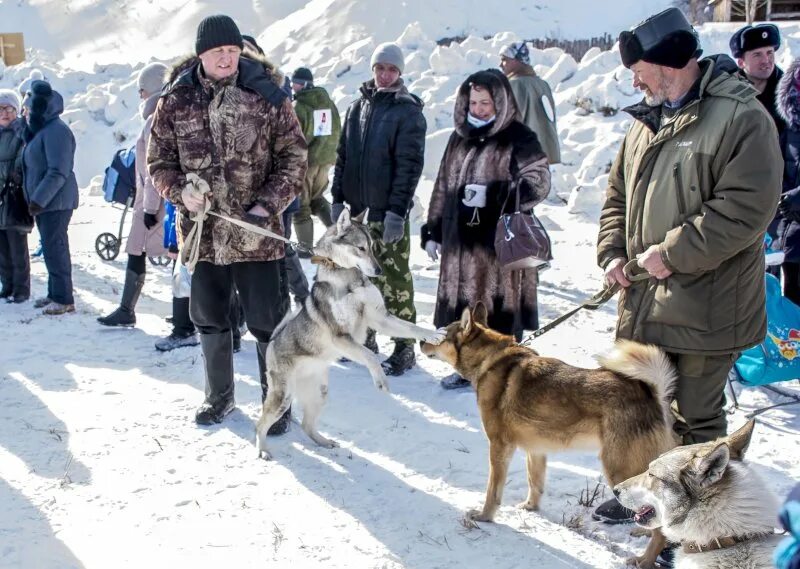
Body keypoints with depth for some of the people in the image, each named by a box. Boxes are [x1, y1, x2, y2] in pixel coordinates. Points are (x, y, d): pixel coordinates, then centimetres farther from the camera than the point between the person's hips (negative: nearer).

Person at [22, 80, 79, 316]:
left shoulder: (56, 131, -16)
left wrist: (39, 199, -24)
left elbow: (58, 172, -23)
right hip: (43, 202, 10)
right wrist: (35, 199, 14)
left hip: (56, 202, -10)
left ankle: (64, 299, -5)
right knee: (51, 248, 14)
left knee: (54, 248, -9)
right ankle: (54, 294, 22)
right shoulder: (40, 130, 17)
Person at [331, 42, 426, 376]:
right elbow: (342, 157, 14)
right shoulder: (358, 107, 12)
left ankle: (404, 347, 7)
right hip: (356, 209, 6)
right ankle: (365, 337, 28)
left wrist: (397, 211, -18)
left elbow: (409, 164, -12)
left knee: (394, 278, -2)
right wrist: (337, 199, 8)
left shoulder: (408, 111, -6)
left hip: (388, 212, -6)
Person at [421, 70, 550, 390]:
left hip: (501, 242, -6)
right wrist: (433, 231, 15)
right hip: (461, 240, 6)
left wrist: (492, 195, -24)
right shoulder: (460, 138, 13)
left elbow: (538, 183, -14)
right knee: (462, 304, 13)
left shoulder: (519, 139, -6)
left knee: (500, 309, -2)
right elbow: (443, 187, 17)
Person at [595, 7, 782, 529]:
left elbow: (745, 211, -22)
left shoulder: (741, 116, -15)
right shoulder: (648, 119, 9)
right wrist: (613, 253, 2)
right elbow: (619, 194, 17)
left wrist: (670, 254, -20)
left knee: (696, 418, 6)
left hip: (704, 306, -7)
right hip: (644, 300, 8)